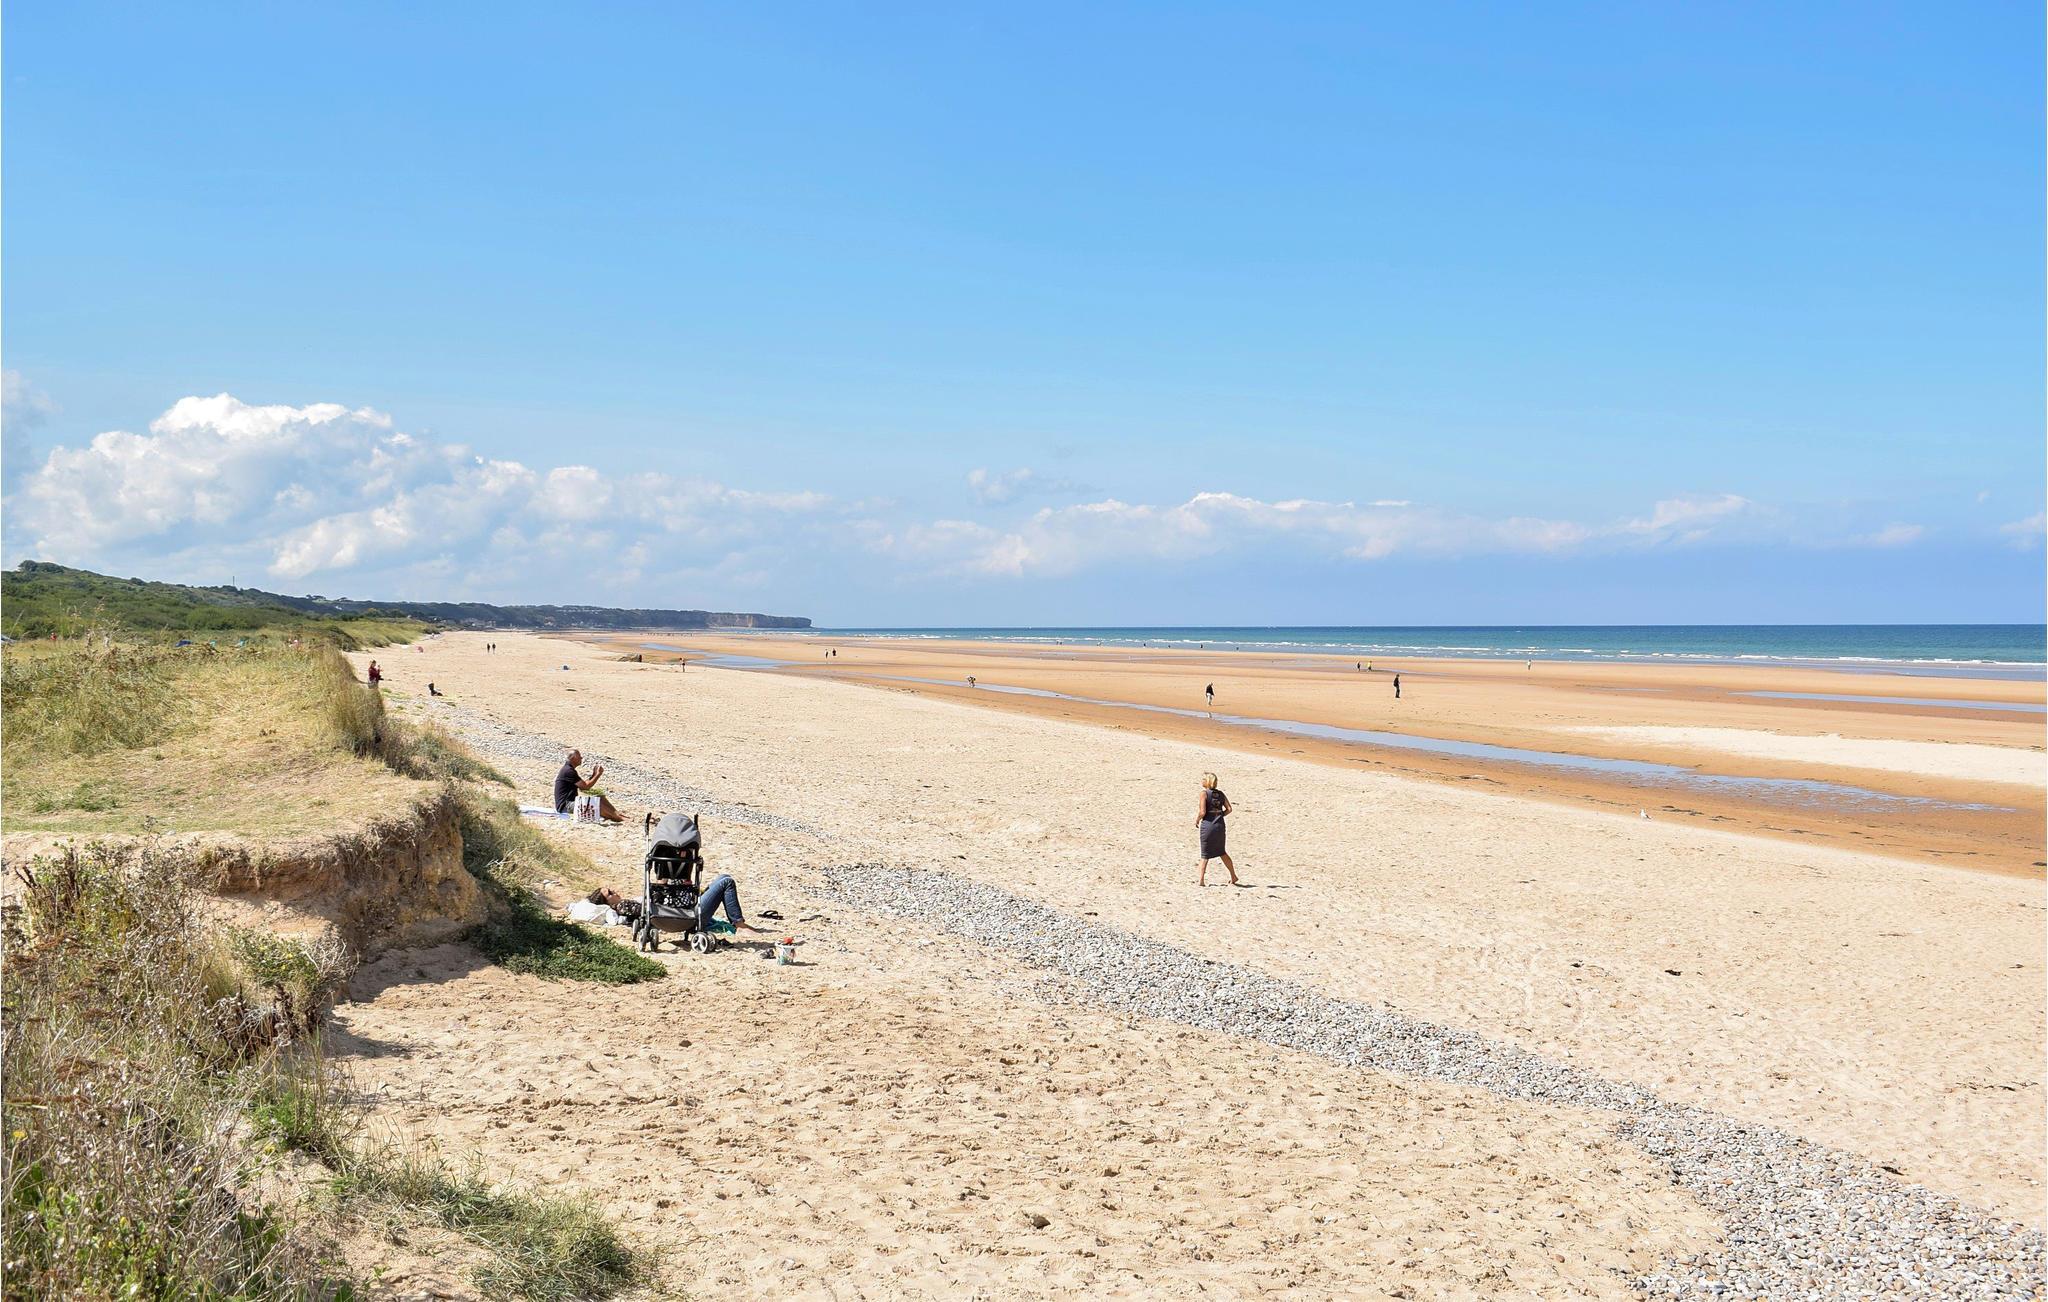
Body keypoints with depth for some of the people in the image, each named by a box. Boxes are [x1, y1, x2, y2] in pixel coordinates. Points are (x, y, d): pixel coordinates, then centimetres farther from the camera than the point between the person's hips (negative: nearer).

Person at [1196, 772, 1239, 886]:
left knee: (1205, 854, 4)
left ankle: (1201, 880, 2)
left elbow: (1202, 812, -15)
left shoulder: (1204, 793, -9)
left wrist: (1196, 821, 1)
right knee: (1222, 852, 20)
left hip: (1207, 825, -5)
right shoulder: (1221, 794, 7)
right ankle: (1233, 877, 24)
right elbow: (1229, 809, 4)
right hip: (1220, 825, 5)